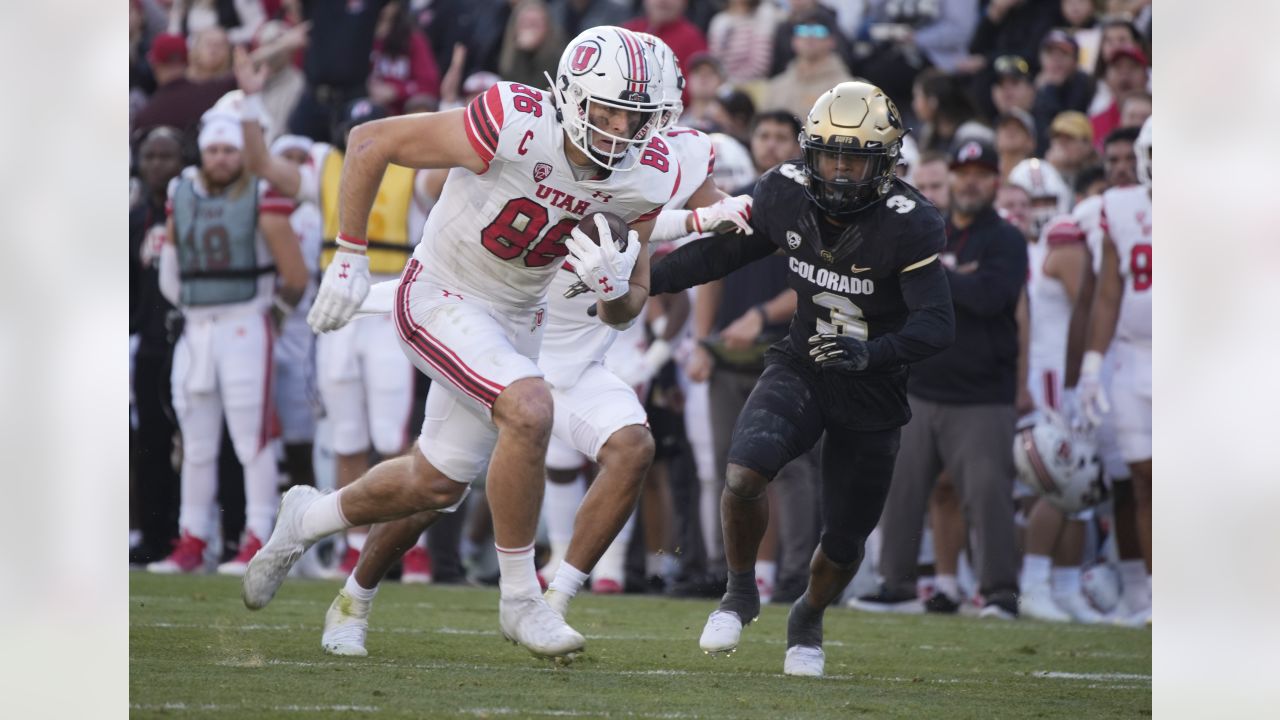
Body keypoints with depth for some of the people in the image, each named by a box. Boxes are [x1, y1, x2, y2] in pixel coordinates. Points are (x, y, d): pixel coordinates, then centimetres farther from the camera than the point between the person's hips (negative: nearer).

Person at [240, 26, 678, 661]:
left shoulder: (644, 178, -12)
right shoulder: (514, 127, -29)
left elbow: (624, 313, -1)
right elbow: (370, 143, -19)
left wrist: (616, 285, -26)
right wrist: (349, 260, -15)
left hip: (515, 320, 7)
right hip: (440, 300, -7)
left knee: (435, 486, 16)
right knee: (528, 410, -30)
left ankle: (309, 518, 45)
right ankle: (519, 600, -17)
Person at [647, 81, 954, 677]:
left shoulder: (908, 225, -22)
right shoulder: (787, 195, -10)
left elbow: (937, 325, -26)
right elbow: (722, 251, 7)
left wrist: (870, 353, -44)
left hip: (871, 396, -2)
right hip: (800, 368, 2)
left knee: (842, 546, 8)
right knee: (745, 474, -27)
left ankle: (808, 620, 44)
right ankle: (741, 593, 2)